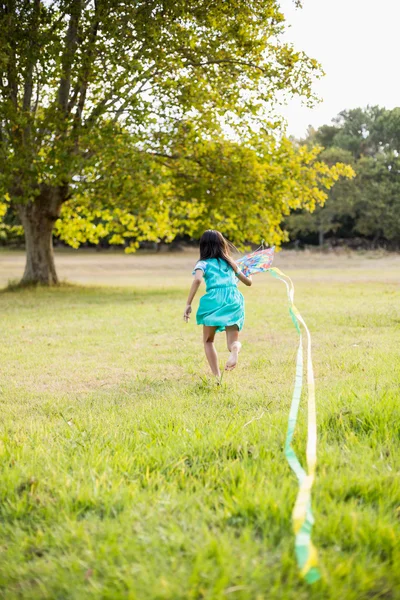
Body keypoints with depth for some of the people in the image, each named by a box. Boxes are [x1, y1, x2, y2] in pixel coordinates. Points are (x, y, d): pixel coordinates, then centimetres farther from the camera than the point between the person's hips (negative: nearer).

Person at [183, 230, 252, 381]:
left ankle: (217, 376, 5)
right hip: (234, 300, 2)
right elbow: (248, 282, 33)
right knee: (233, 342, 7)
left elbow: (197, 280, -12)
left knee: (208, 341, 18)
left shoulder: (203, 263, 10)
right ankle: (235, 348, -31)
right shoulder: (230, 262, 22)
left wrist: (188, 304, -12)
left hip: (213, 300, -2)